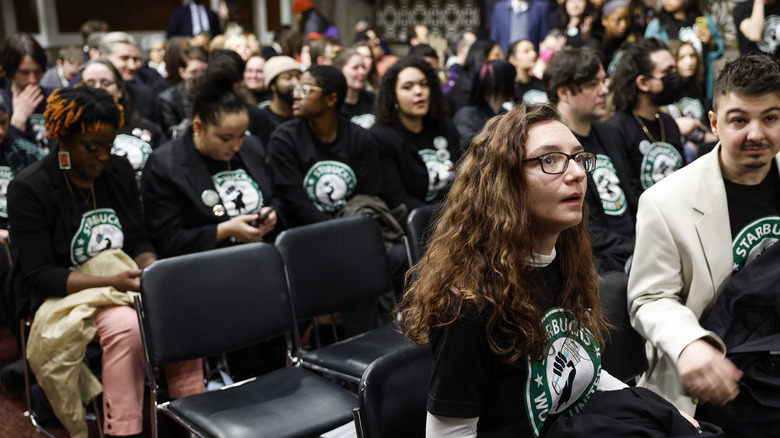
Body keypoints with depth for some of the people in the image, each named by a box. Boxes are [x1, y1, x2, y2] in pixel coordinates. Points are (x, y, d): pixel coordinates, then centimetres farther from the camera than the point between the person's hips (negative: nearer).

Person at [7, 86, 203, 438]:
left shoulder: (119, 170, 5)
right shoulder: (29, 188, -10)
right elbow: (38, 275, -13)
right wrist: (110, 281, -24)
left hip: (124, 277, 4)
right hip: (67, 291, -4)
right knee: (126, 325, -35)